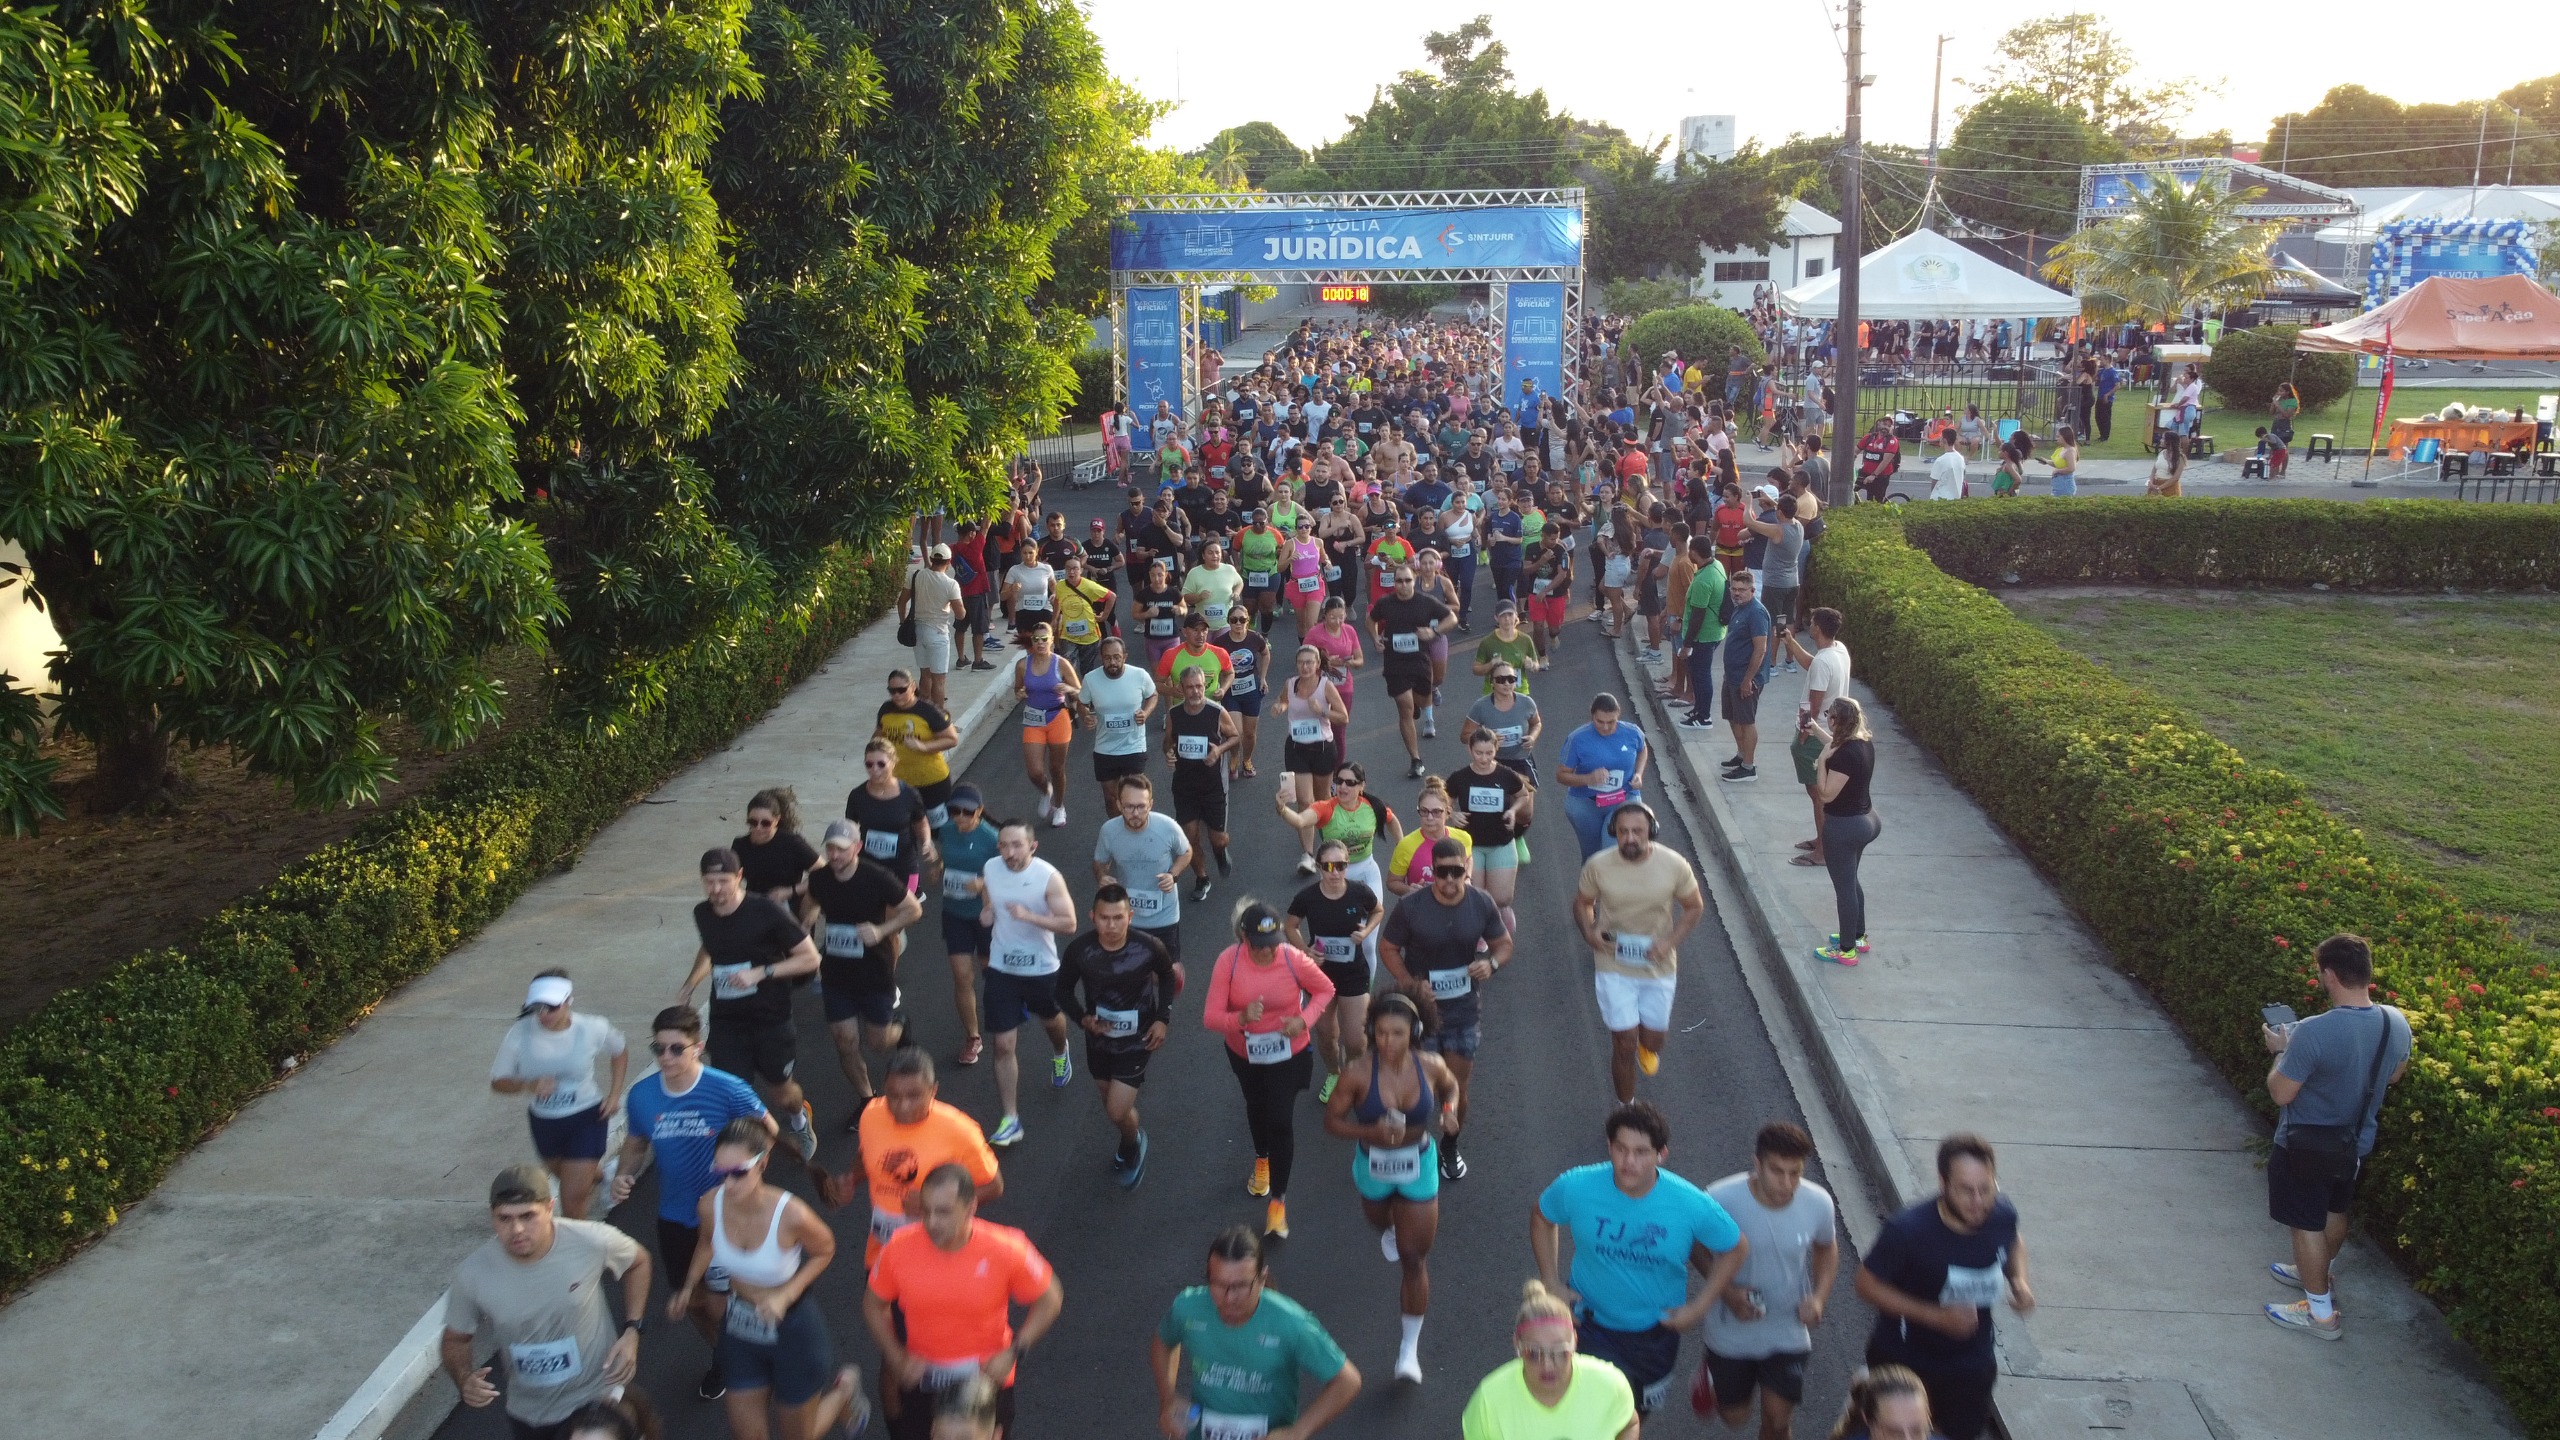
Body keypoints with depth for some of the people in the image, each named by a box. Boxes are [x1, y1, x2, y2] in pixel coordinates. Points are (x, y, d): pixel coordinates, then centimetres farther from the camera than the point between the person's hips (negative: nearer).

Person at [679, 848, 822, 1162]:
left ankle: (799, 1118, 50)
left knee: (779, 1092, 15)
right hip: (726, 1021, 3)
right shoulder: (702, 914, -1)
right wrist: (690, 984, 7)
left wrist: (760, 973, -23)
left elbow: (810, 958, -14)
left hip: (770, 1018, -3)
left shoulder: (766, 912, -17)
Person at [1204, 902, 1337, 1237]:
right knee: (1256, 1108, 28)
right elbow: (1210, 1017, -26)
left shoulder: (1294, 959, -27)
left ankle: (1278, 1200, 15)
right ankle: (1262, 1159, 60)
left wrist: (1304, 1020, -24)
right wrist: (1241, 1018, -46)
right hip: (1244, 1054, 2)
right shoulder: (1228, 961, -27)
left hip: (1288, 1055, -2)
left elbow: (1325, 990, -8)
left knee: (1281, 1121, -5)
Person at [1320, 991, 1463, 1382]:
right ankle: (1390, 1229, 73)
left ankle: (1410, 1346, 18)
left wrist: (1449, 1109, -19)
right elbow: (1332, 1119, -18)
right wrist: (1372, 1132, -33)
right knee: (1379, 1221, 32)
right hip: (1374, 1165, 1)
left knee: (1414, 1259, 2)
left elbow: (1450, 1086, 3)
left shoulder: (1430, 1066, -21)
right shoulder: (1359, 1076, -28)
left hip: (1418, 1166, 0)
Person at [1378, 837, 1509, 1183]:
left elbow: (1504, 944, 3)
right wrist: (1410, 983, -21)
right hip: (1421, 1005, -2)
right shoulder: (1410, 907, -17)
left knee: (1457, 1086, 11)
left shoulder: (1482, 904, -10)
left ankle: (1451, 1146, 37)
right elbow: (1388, 948, -6)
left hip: (1464, 1008, 2)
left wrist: (1492, 963, -20)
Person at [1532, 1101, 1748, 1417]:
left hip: (1657, 1332, 2)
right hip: (1593, 1327, -1)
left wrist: (1699, 1307, -11)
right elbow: (1541, 1216, -1)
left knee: (1637, 1414, 26)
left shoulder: (1692, 1204, -25)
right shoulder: (1576, 1187, -23)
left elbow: (1736, 1249, -7)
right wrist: (1551, 1283, -5)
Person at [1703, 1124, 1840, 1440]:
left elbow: (1826, 1248, 3)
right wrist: (1727, 1292, -25)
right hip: (1732, 1329, -1)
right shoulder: (1721, 1200, -28)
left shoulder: (1819, 1204, -20)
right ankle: (1713, 1373, 49)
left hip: (1788, 1332, 1)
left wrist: (1819, 1296, -13)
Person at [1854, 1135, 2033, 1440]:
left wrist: (2019, 1281, -13)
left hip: (1972, 1366, 4)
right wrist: (1937, 1316, -29)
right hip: (1903, 1363, -4)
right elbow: (1868, 1285, -21)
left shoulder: (2002, 1214, -17)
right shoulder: (1907, 1231, -32)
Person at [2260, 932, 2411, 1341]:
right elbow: (2394, 1075, 8)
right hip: (2356, 1143, 7)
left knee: (2307, 1224, 12)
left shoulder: (2314, 1032, -34)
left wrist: (2281, 1051, -8)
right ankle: (2317, 1274, 51)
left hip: (2307, 1146, -7)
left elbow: (2281, 1093, -24)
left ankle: (2320, 1312, 26)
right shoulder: (2397, 1023, -12)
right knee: (2333, 1212, 28)